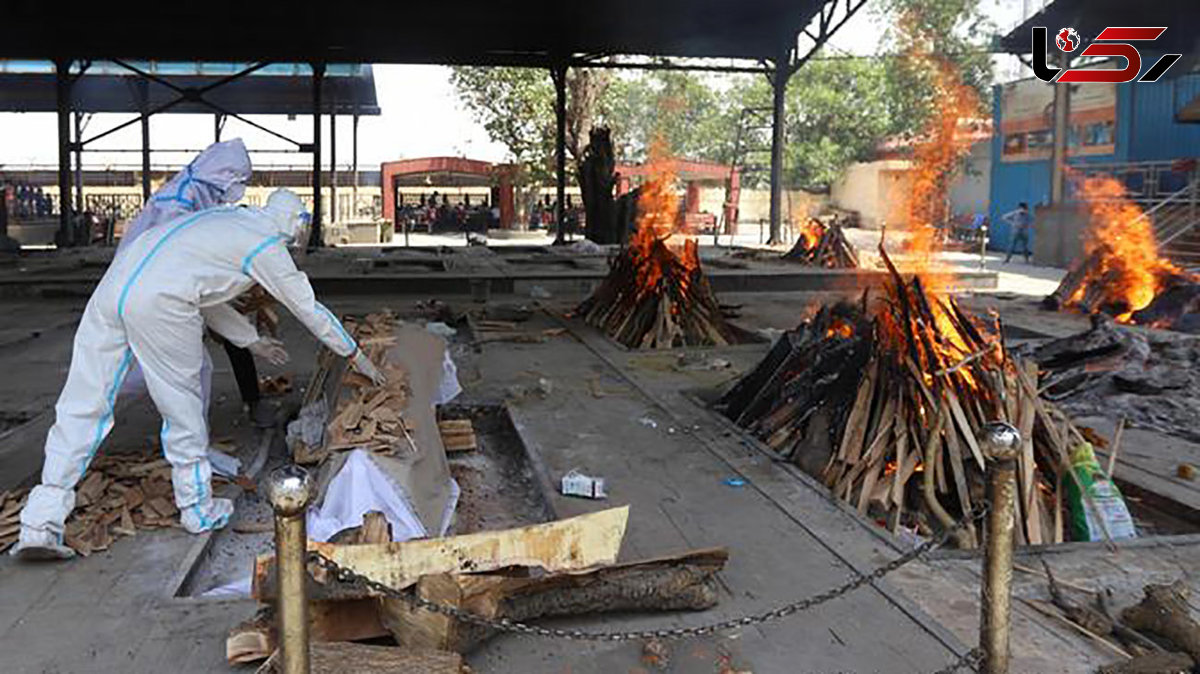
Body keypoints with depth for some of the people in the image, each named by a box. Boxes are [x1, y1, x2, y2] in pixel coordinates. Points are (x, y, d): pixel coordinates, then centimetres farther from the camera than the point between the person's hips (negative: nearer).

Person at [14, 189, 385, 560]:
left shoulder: (225, 220, 30)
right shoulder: (267, 246, 8)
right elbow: (309, 308, 16)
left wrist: (253, 340, 46)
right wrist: (355, 355, 28)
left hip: (114, 282, 7)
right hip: (158, 304, -7)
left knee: (83, 406, 6)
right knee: (181, 404, 10)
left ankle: (39, 525, 6)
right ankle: (198, 509, 25)